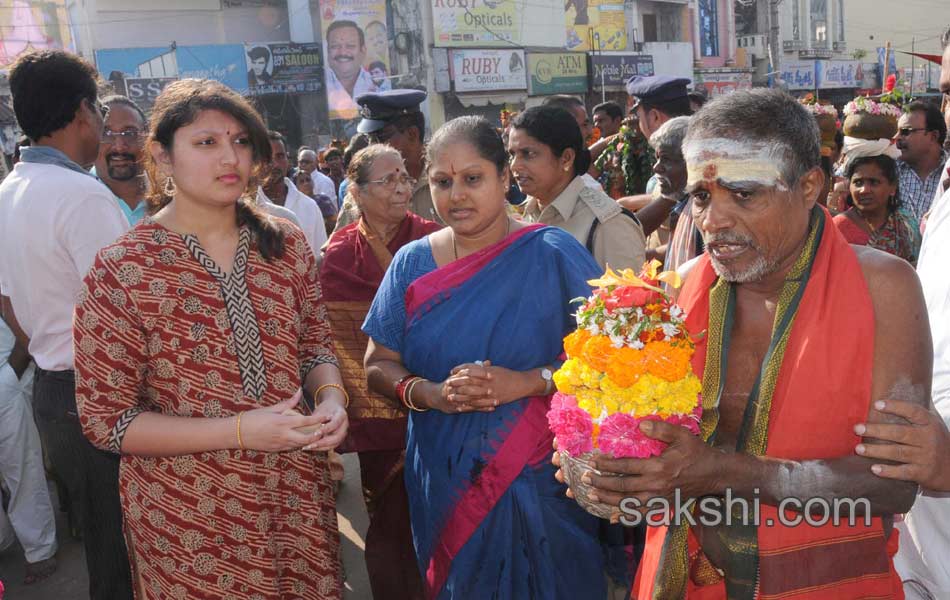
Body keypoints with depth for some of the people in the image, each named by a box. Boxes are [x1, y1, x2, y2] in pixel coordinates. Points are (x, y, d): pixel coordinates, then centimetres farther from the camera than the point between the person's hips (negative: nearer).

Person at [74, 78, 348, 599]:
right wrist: (240, 430, -22)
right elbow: (106, 420, -12)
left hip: (299, 501, 4)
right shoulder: (121, 271, -14)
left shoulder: (287, 247, -1)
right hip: (190, 522, -4)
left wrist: (330, 395, -13)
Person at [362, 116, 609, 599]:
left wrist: (531, 380, -23)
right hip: (444, 484, 3)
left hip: (539, 484, -2)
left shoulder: (553, 255, -7)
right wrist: (430, 393, -17)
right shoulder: (411, 263, 3)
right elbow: (378, 367, 3)